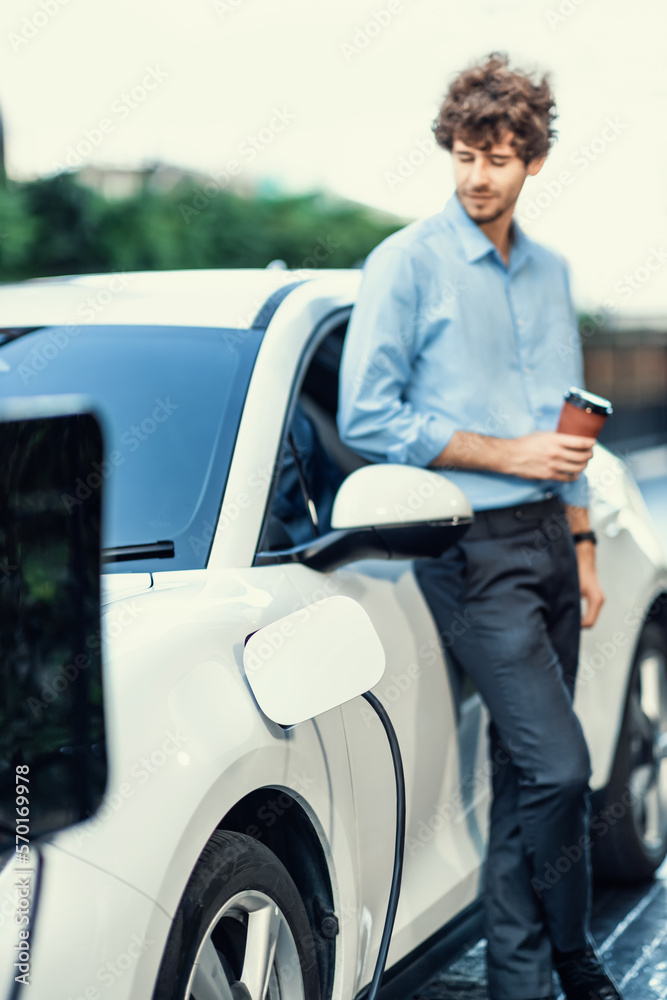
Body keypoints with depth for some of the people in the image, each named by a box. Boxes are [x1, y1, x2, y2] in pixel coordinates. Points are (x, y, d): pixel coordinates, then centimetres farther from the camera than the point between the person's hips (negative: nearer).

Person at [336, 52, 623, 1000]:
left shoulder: (550, 271, 16)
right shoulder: (407, 263, -5)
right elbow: (366, 418, -10)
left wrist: (581, 542, 17)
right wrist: (508, 455, -11)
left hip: (546, 538, 7)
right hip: (472, 545, -6)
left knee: (527, 770, 10)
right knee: (558, 765, -12)